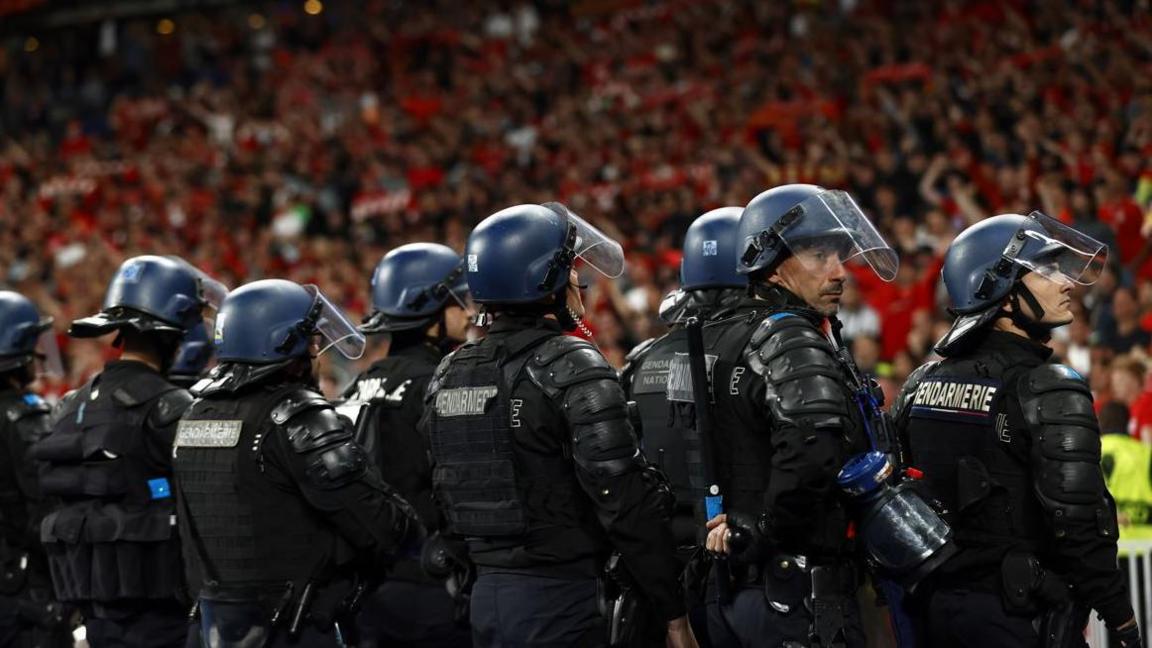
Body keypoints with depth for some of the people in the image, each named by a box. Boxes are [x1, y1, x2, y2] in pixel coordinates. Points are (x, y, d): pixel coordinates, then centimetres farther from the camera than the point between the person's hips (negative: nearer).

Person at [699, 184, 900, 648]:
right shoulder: (793, 345, -14)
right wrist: (765, 534, -19)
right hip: (799, 592, -9)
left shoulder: (715, 338, 14)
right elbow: (812, 449, -34)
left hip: (724, 589, 9)